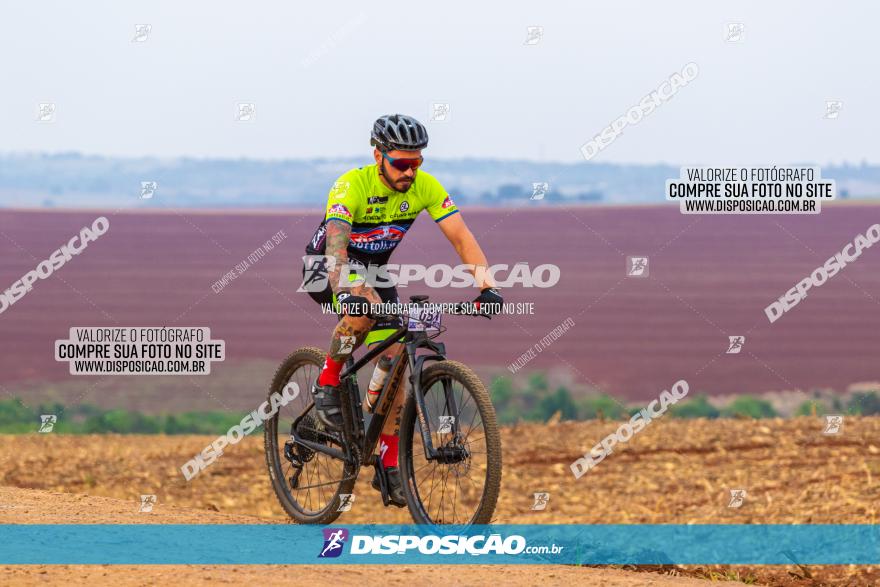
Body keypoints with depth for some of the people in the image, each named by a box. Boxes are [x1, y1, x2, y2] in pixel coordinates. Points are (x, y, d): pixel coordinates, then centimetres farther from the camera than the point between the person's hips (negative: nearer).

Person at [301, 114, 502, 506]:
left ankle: (389, 466, 3)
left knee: (394, 361, -6)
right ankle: (327, 383, -15)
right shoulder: (351, 186, -31)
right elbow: (335, 245, -42)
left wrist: (486, 282, -39)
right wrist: (345, 291, -59)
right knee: (366, 308, -38)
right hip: (326, 267, -5)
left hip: (374, 269, 5)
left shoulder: (426, 187, -18)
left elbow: (462, 238, -22)